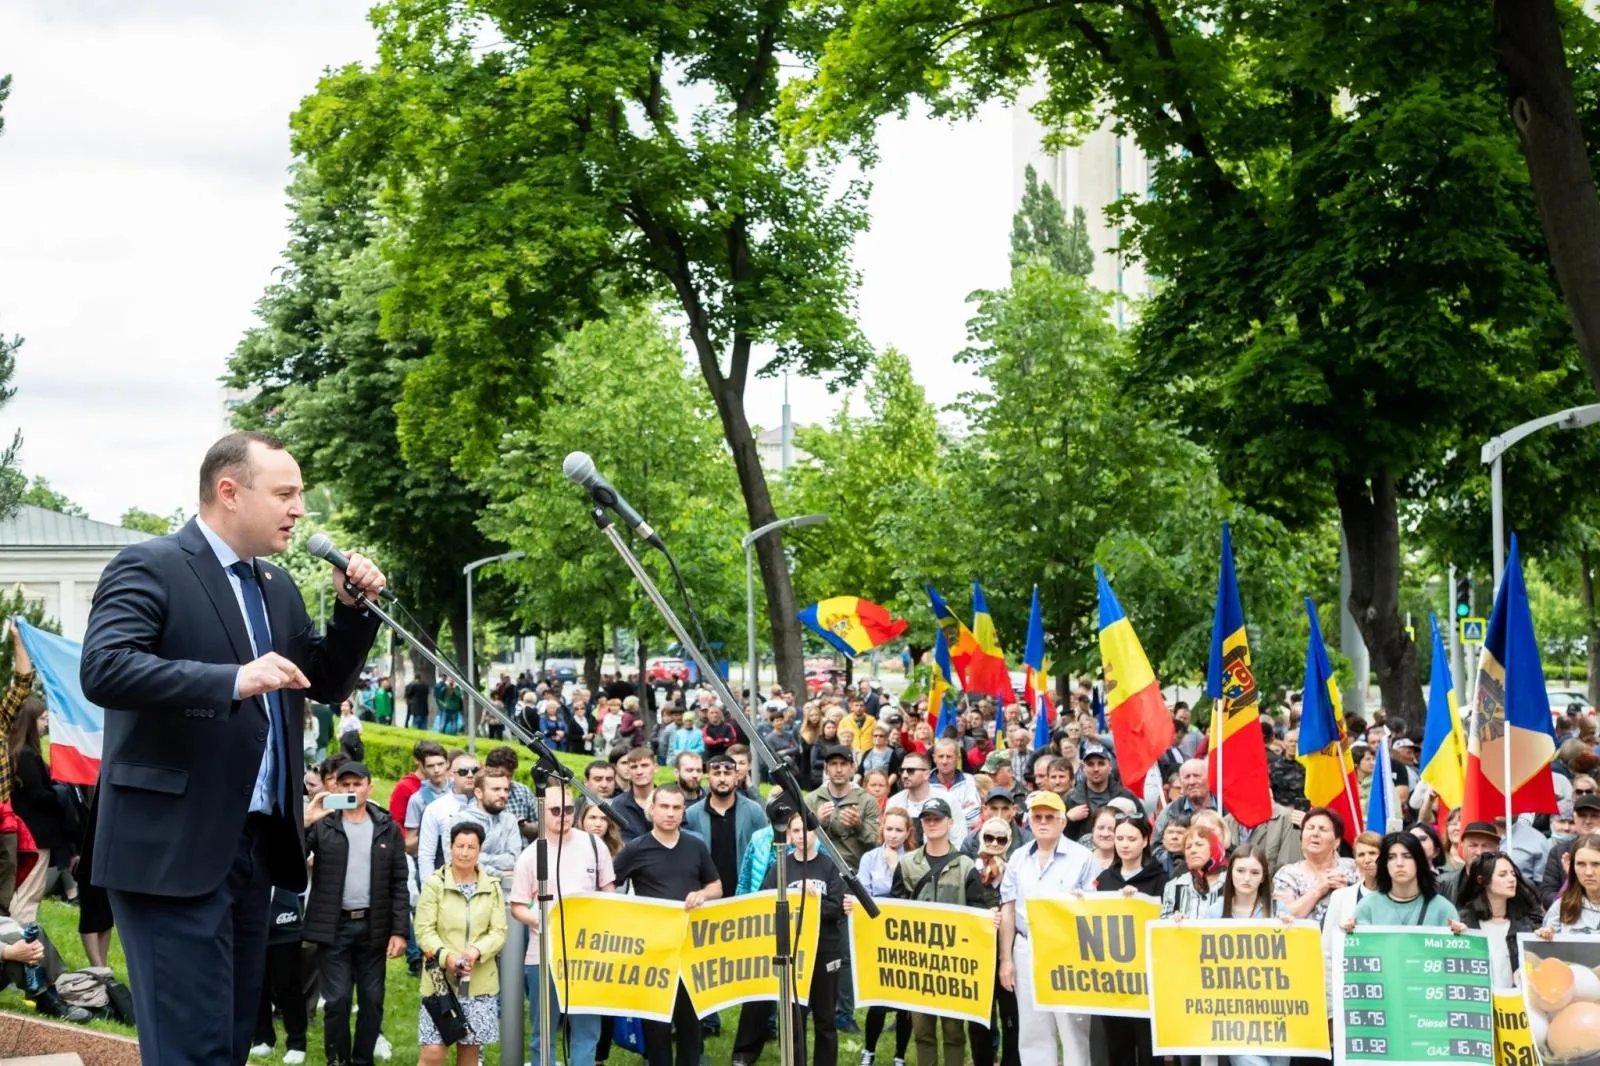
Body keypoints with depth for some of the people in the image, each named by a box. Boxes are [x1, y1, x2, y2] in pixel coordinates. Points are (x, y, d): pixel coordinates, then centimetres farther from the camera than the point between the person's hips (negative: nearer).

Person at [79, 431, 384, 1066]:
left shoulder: (277, 587, 16)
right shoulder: (150, 567, -9)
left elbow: (326, 685, 19)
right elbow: (103, 669, -23)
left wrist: (353, 609, 2)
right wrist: (234, 679, -31)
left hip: (255, 845, 8)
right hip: (174, 850, -8)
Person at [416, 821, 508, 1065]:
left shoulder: (492, 887, 6)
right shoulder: (434, 884, -3)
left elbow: (499, 932, 2)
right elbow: (424, 931, -6)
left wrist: (476, 951, -18)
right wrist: (445, 956, -22)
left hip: (480, 983, 3)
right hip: (441, 980, -3)